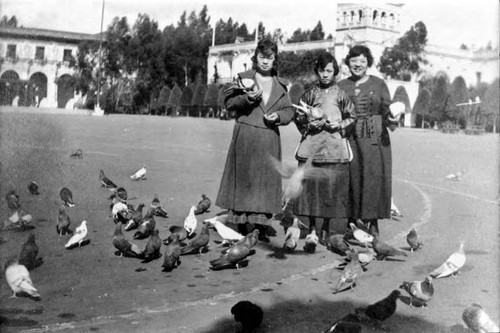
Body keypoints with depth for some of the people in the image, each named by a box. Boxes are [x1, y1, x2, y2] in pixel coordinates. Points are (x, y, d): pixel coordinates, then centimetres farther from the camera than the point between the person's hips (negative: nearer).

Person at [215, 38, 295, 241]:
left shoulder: (280, 85, 15)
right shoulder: (244, 78, 5)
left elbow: (290, 110, 14)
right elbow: (229, 102, -2)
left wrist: (279, 116, -7)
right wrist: (247, 98, -18)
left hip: (269, 141, 3)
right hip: (245, 137, -3)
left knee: (267, 181, 2)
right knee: (244, 180, -3)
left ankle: (262, 230, 9)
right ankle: (243, 229, 4)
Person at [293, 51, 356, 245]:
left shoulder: (341, 94, 5)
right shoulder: (309, 94, 8)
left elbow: (351, 118, 10)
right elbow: (299, 118, 11)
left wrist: (339, 124, -7)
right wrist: (310, 124, -6)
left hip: (334, 147, -1)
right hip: (311, 145, 1)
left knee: (332, 186, -1)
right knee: (311, 184, 0)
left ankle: (326, 228, 13)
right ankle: (312, 226, 14)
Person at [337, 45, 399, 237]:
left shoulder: (379, 84, 8)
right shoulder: (341, 86, 11)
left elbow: (387, 109, 4)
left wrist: (392, 119, -17)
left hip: (375, 139, -1)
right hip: (349, 138, 1)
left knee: (374, 178, -6)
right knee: (352, 178, -2)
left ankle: (372, 222, 1)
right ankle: (352, 221, 7)